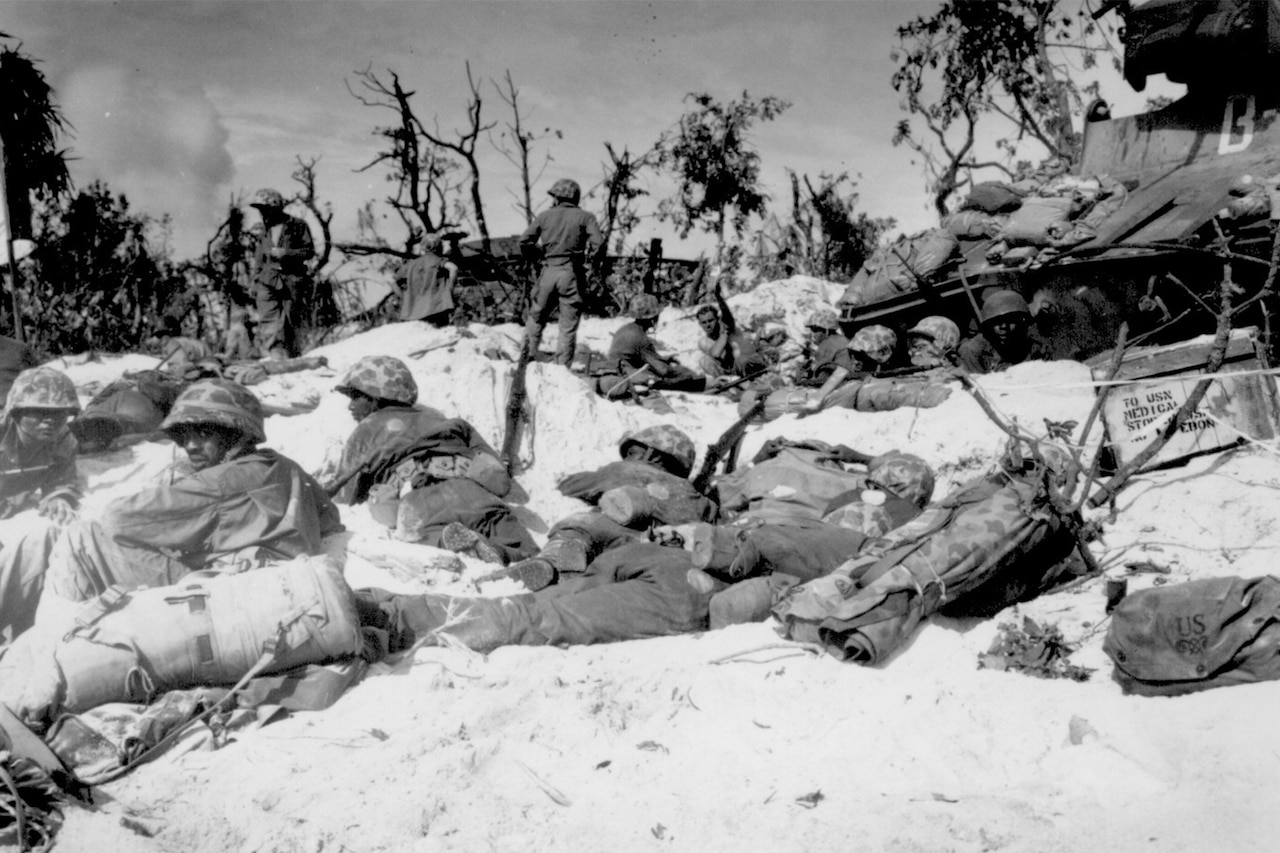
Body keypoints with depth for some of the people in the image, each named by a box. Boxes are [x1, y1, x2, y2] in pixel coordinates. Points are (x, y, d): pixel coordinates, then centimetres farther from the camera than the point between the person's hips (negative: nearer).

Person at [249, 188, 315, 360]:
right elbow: (259, 257, 21)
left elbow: (309, 250, -1)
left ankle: (289, 357, 7)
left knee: (289, 322, -1)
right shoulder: (265, 230, 16)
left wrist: (285, 253, -12)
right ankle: (272, 357, -13)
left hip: (290, 280, -3)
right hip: (268, 281, 3)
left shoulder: (297, 226, 1)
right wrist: (256, 281, 17)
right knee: (267, 320, -9)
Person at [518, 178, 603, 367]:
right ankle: (562, 367, 1)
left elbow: (524, 241, 2)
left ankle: (527, 357, 15)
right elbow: (598, 242, -13)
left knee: (536, 318, 17)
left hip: (549, 272, 1)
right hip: (572, 274, -1)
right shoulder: (584, 217, 1)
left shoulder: (545, 216, 5)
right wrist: (588, 258, 2)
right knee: (568, 325, 3)